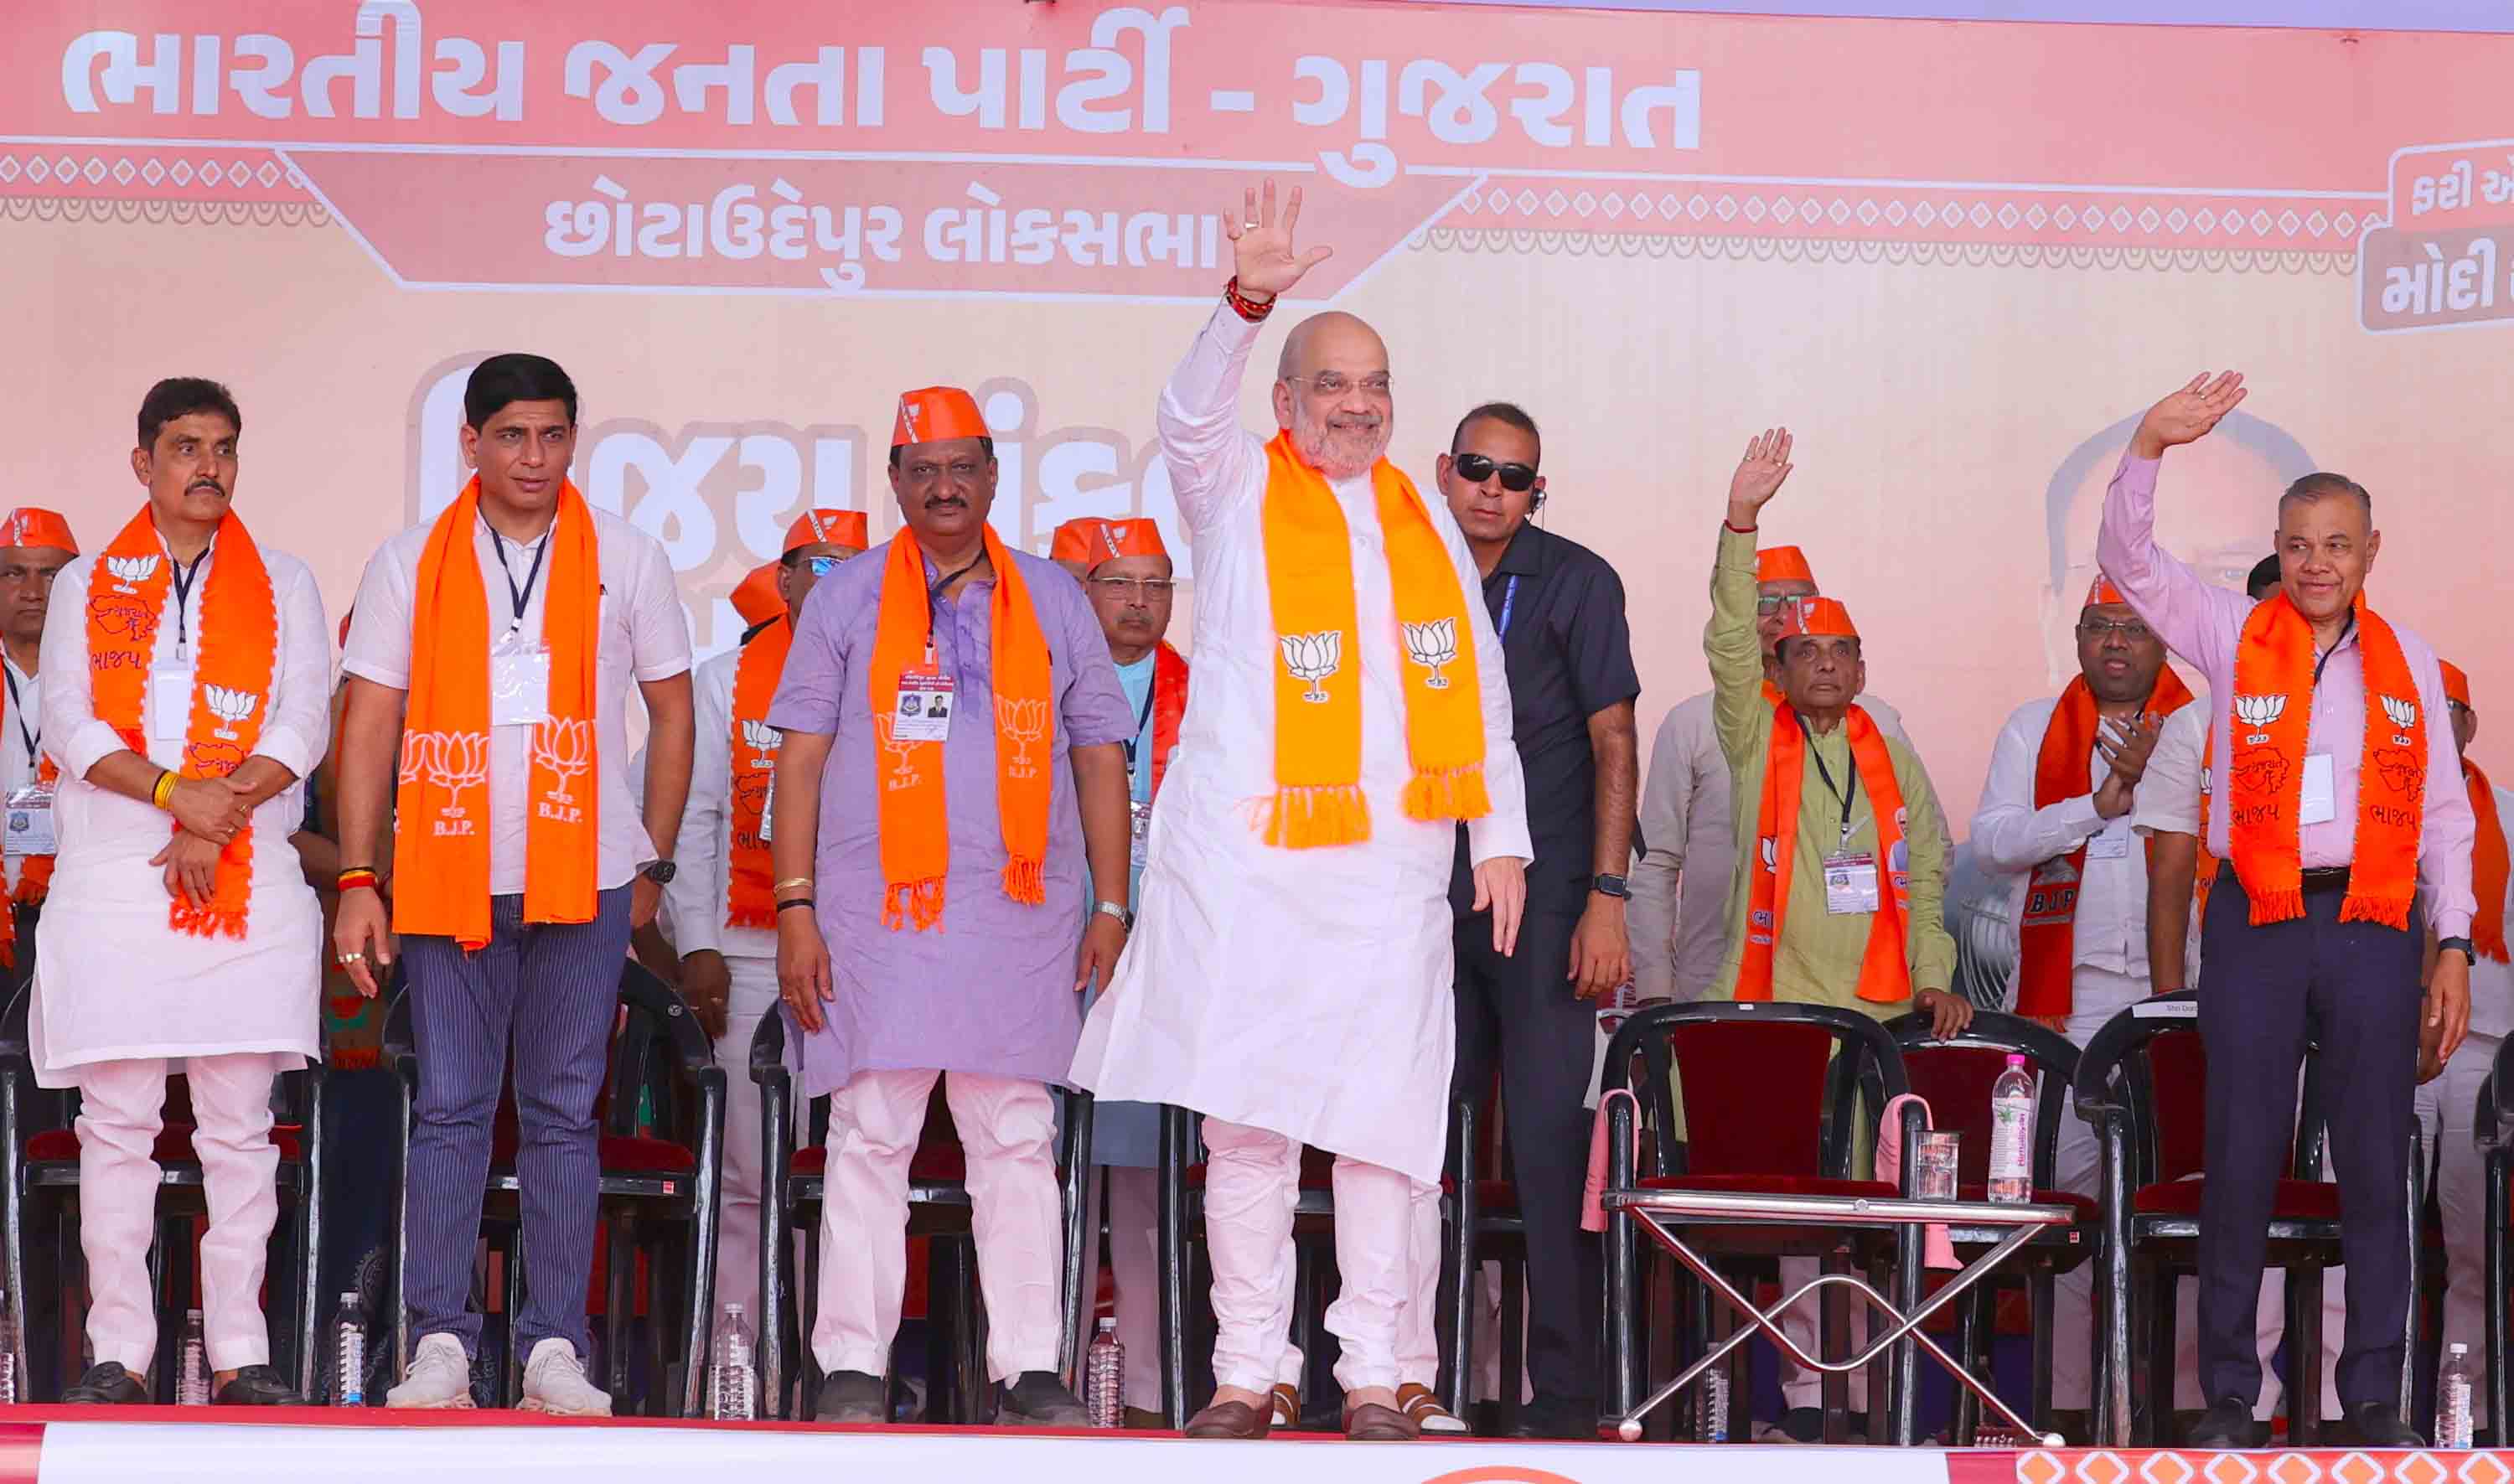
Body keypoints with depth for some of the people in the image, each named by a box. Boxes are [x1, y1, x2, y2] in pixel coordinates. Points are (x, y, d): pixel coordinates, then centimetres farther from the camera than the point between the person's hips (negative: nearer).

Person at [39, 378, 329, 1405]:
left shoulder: (284, 585, 13)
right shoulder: (86, 587, 13)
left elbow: (303, 725, 2)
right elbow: (70, 725, 1)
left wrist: (220, 822, -12)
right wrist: (174, 793, -15)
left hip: (250, 885, 0)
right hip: (113, 884, 0)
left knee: (239, 1126, 0)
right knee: (118, 1123, -2)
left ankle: (238, 1351, 2)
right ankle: (119, 1350, 2)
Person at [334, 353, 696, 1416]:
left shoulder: (627, 559, 6)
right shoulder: (411, 563, 6)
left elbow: (671, 708, 13)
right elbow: (369, 723, 5)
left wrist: (654, 862, 9)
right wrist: (358, 879, -2)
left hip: (585, 877, 0)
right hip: (450, 876, 0)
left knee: (563, 1114, 2)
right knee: (450, 1110, -2)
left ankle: (556, 1349, 4)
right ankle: (440, 1345, 1)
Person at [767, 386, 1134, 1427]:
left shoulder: (1051, 601, 14)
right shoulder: (848, 600, 10)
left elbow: (1099, 757, 14)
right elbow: (801, 758, 6)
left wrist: (1112, 904, 6)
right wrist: (795, 908, -3)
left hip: (1022, 913, 1)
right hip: (877, 913, -1)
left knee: (1017, 1142, 1)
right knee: (869, 1136, -3)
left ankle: (1030, 1368, 3)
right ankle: (852, 1367, 1)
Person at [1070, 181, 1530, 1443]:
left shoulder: (1423, 518, 17)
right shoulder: (1237, 491, 7)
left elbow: (1481, 686, 18)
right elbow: (1189, 415, -15)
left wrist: (1501, 837, 12)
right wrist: (1248, 302, -32)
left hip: (1395, 865, 3)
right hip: (1249, 859, -3)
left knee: (1383, 1115, 1)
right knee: (1245, 1115, -2)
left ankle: (1370, 1371, 6)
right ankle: (1246, 1370, 3)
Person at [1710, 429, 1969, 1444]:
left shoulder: (1893, 763, 15)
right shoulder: (1756, 740, 6)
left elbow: (1925, 869, 15)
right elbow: (1729, 640, -6)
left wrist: (1932, 973, 2)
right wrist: (1741, 524, -16)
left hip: (1879, 1011, 2)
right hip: (1774, 1007, -2)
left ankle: (1884, 1382, 1)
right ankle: (1803, 1392, -1)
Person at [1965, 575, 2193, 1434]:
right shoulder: (2034, 732, 15)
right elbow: (1992, 841, 2)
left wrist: (2153, 781, -12)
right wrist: (2097, 805, -8)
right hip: (2062, 993, 0)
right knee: (2064, 1182, -5)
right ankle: (2064, 1396, -2)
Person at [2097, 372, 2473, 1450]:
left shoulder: (2408, 664, 10)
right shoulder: (2235, 639, 5)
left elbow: (2443, 813, 11)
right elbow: (2128, 559, -6)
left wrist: (2453, 945, 4)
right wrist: (2150, 448, -22)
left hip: (2370, 929, 1)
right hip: (2256, 923, -1)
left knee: (2376, 1166, 3)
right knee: (2241, 1159, 1)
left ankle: (2374, 1399, 10)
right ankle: (2228, 1395, 8)